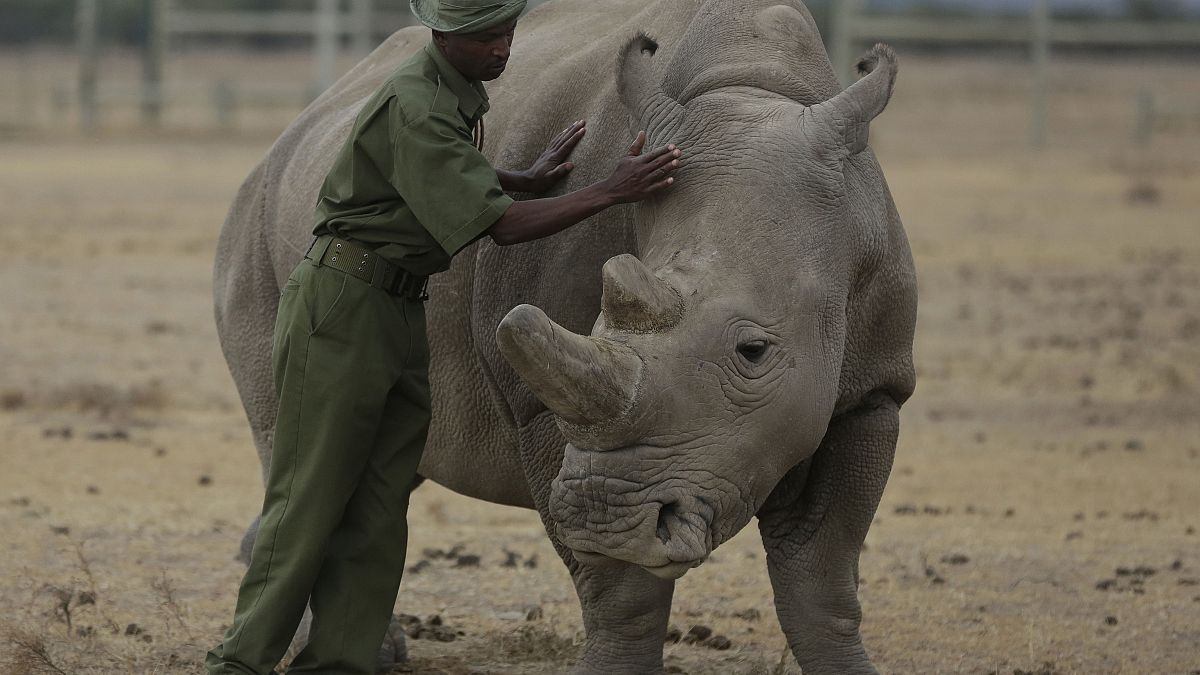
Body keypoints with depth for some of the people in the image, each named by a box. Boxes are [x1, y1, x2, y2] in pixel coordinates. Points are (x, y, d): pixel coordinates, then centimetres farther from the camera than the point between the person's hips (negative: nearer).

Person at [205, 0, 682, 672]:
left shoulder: (463, 92, 10)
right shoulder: (415, 107, -20)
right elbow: (501, 225, -22)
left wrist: (528, 179, 15)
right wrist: (609, 192, -25)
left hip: (403, 314, 9)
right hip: (344, 303, -9)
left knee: (378, 510, 3)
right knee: (310, 501, -7)